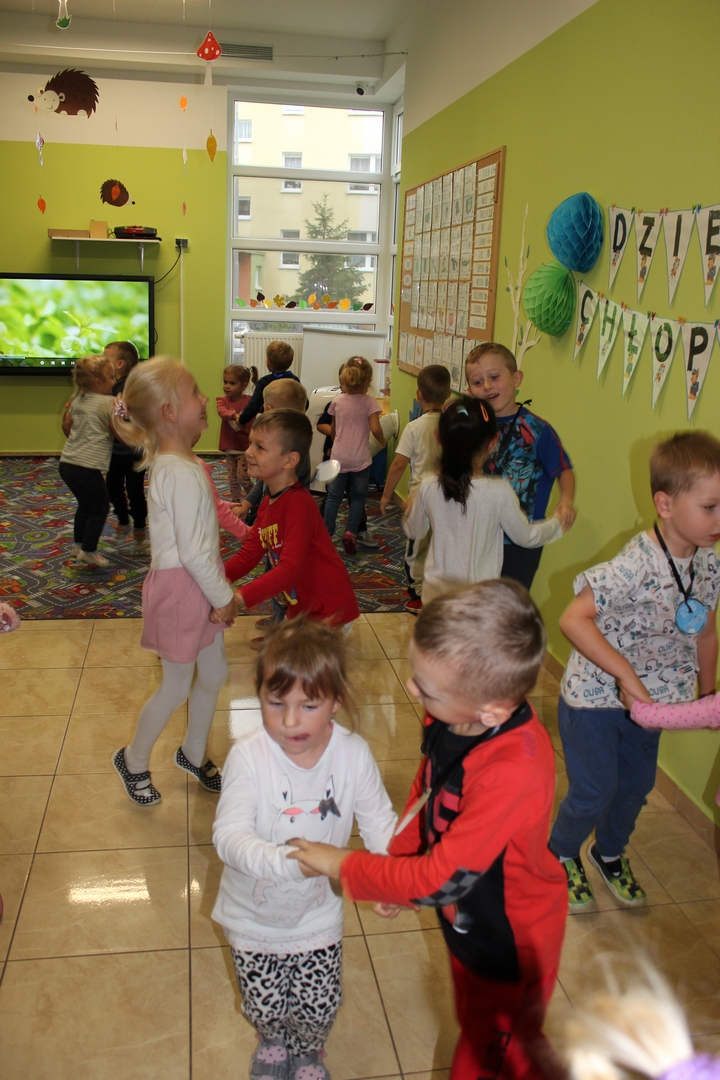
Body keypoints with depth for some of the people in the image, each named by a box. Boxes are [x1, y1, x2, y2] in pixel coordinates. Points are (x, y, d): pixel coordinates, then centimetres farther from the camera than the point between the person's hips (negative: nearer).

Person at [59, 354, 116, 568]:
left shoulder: (77, 400, 12)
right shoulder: (109, 403, -10)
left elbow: (66, 427, 18)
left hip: (67, 463, 8)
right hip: (87, 467, -8)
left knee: (85, 504, 26)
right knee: (100, 507, 9)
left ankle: (78, 544, 35)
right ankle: (88, 551, 10)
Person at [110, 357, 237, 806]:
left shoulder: (172, 463, 5)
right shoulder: (184, 474, -26)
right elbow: (193, 552, -26)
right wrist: (223, 597, -14)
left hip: (196, 588, 9)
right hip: (182, 588, -9)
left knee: (214, 674, 20)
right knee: (177, 688, 10)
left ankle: (194, 753, 42)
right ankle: (134, 761, 34)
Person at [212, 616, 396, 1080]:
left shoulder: (354, 754, -20)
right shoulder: (248, 756, -26)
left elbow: (380, 822, -9)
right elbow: (229, 836, -33)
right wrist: (289, 862, -49)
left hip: (319, 916, 1)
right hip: (254, 916, -1)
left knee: (319, 1010, 15)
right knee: (265, 1010, 17)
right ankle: (274, 1043, 55)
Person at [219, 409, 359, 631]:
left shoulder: (298, 504, -24)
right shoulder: (267, 504, 5)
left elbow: (290, 569, -32)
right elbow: (249, 553, 4)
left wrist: (240, 597, -40)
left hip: (330, 613, -9)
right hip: (301, 610, 9)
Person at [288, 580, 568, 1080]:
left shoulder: (514, 774, -43)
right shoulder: (455, 718, -21)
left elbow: (439, 880, -34)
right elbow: (428, 787, 1)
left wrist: (343, 865, -21)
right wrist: (397, 861, -2)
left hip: (510, 934, -6)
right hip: (466, 916, 7)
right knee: (473, 1024, 31)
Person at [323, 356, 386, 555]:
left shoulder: (337, 402, 4)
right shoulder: (369, 402, -7)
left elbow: (332, 431, 12)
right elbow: (375, 429, -17)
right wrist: (383, 441, 2)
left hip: (339, 456, 2)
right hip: (360, 458, -2)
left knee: (333, 496, 11)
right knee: (358, 497, 12)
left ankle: (326, 533, 10)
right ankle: (351, 531, 0)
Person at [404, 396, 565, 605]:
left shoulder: (428, 488, -12)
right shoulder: (499, 492, -19)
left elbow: (413, 531, 5)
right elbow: (527, 536, -5)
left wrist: (410, 508, 27)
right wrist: (558, 523, 14)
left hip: (436, 592, 3)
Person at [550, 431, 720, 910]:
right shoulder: (634, 566, -31)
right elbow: (573, 619, -36)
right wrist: (627, 674, -36)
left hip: (650, 698, 7)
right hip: (595, 696, -7)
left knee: (637, 783, 21)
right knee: (595, 789, 6)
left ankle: (610, 853, 49)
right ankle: (561, 855, 36)